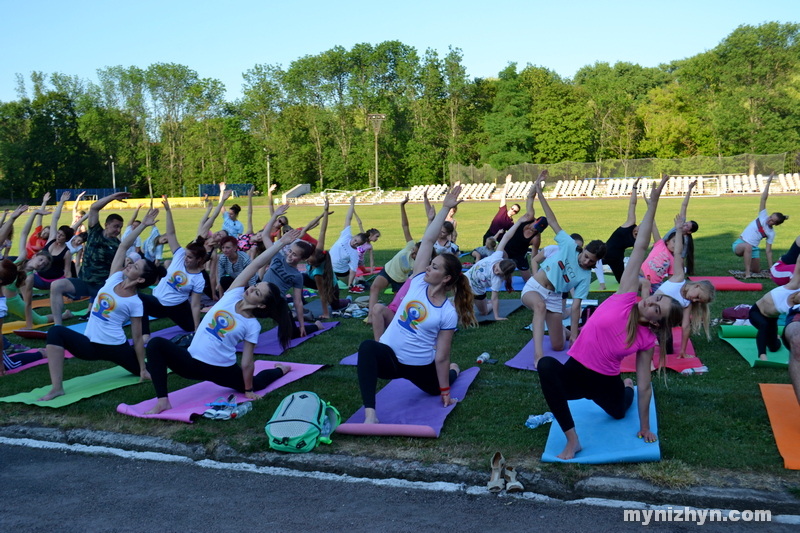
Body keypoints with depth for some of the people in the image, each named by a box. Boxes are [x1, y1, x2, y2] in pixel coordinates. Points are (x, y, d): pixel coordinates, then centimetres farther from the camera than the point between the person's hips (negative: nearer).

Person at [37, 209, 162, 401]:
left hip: (116, 348, -3)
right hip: (90, 344, 3)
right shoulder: (114, 278, 2)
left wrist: (144, 368, -6)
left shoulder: (135, 303, -9)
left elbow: (137, 337, -6)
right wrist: (142, 225, -5)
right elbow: (123, 246, -1)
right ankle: (57, 387, -26)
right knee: (56, 332, -22)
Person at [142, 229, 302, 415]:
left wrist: (248, 390, -3)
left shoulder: (252, 325, -11)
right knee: (156, 344, -22)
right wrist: (280, 243, -10)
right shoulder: (233, 294, -5)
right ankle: (163, 401, -23)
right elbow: (256, 264, -10)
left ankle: (280, 370, 48)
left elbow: (247, 362, -6)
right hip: (193, 361, 2)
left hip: (222, 370, -2)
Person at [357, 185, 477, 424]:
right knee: (368, 347, -35)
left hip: (420, 366, -1)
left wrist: (445, 392, -6)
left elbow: (441, 357, -9)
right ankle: (370, 414, -41)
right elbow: (428, 240, -11)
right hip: (390, 355, 1)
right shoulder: (419, 282, -5)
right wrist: (445, 208, -16)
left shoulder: (448, 314, -14)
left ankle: (454, 370, 59)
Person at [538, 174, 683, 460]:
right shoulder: (625, 297, -15)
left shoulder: (646, 340, -12)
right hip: (575, 372, -2)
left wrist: (645, 428, 1)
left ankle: (625, 387, 64)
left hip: (605, 382, 2)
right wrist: (653, 202, -19)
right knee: (547, 364, -38)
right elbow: (640, 248, -19)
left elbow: (645, 387, -3)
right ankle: (572, 440, -28)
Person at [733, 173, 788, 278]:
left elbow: (768, 251, 0)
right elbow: (763, 198, -9)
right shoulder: (763, 216, -3)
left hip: (753, 249, 3)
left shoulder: (771, 233, -1)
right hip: (739, 244, -3)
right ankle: (747, 273, -38)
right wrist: (768, 182, -16)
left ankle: (748, 266, 42)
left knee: (757, 271, 6)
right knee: (748, 246, -38)